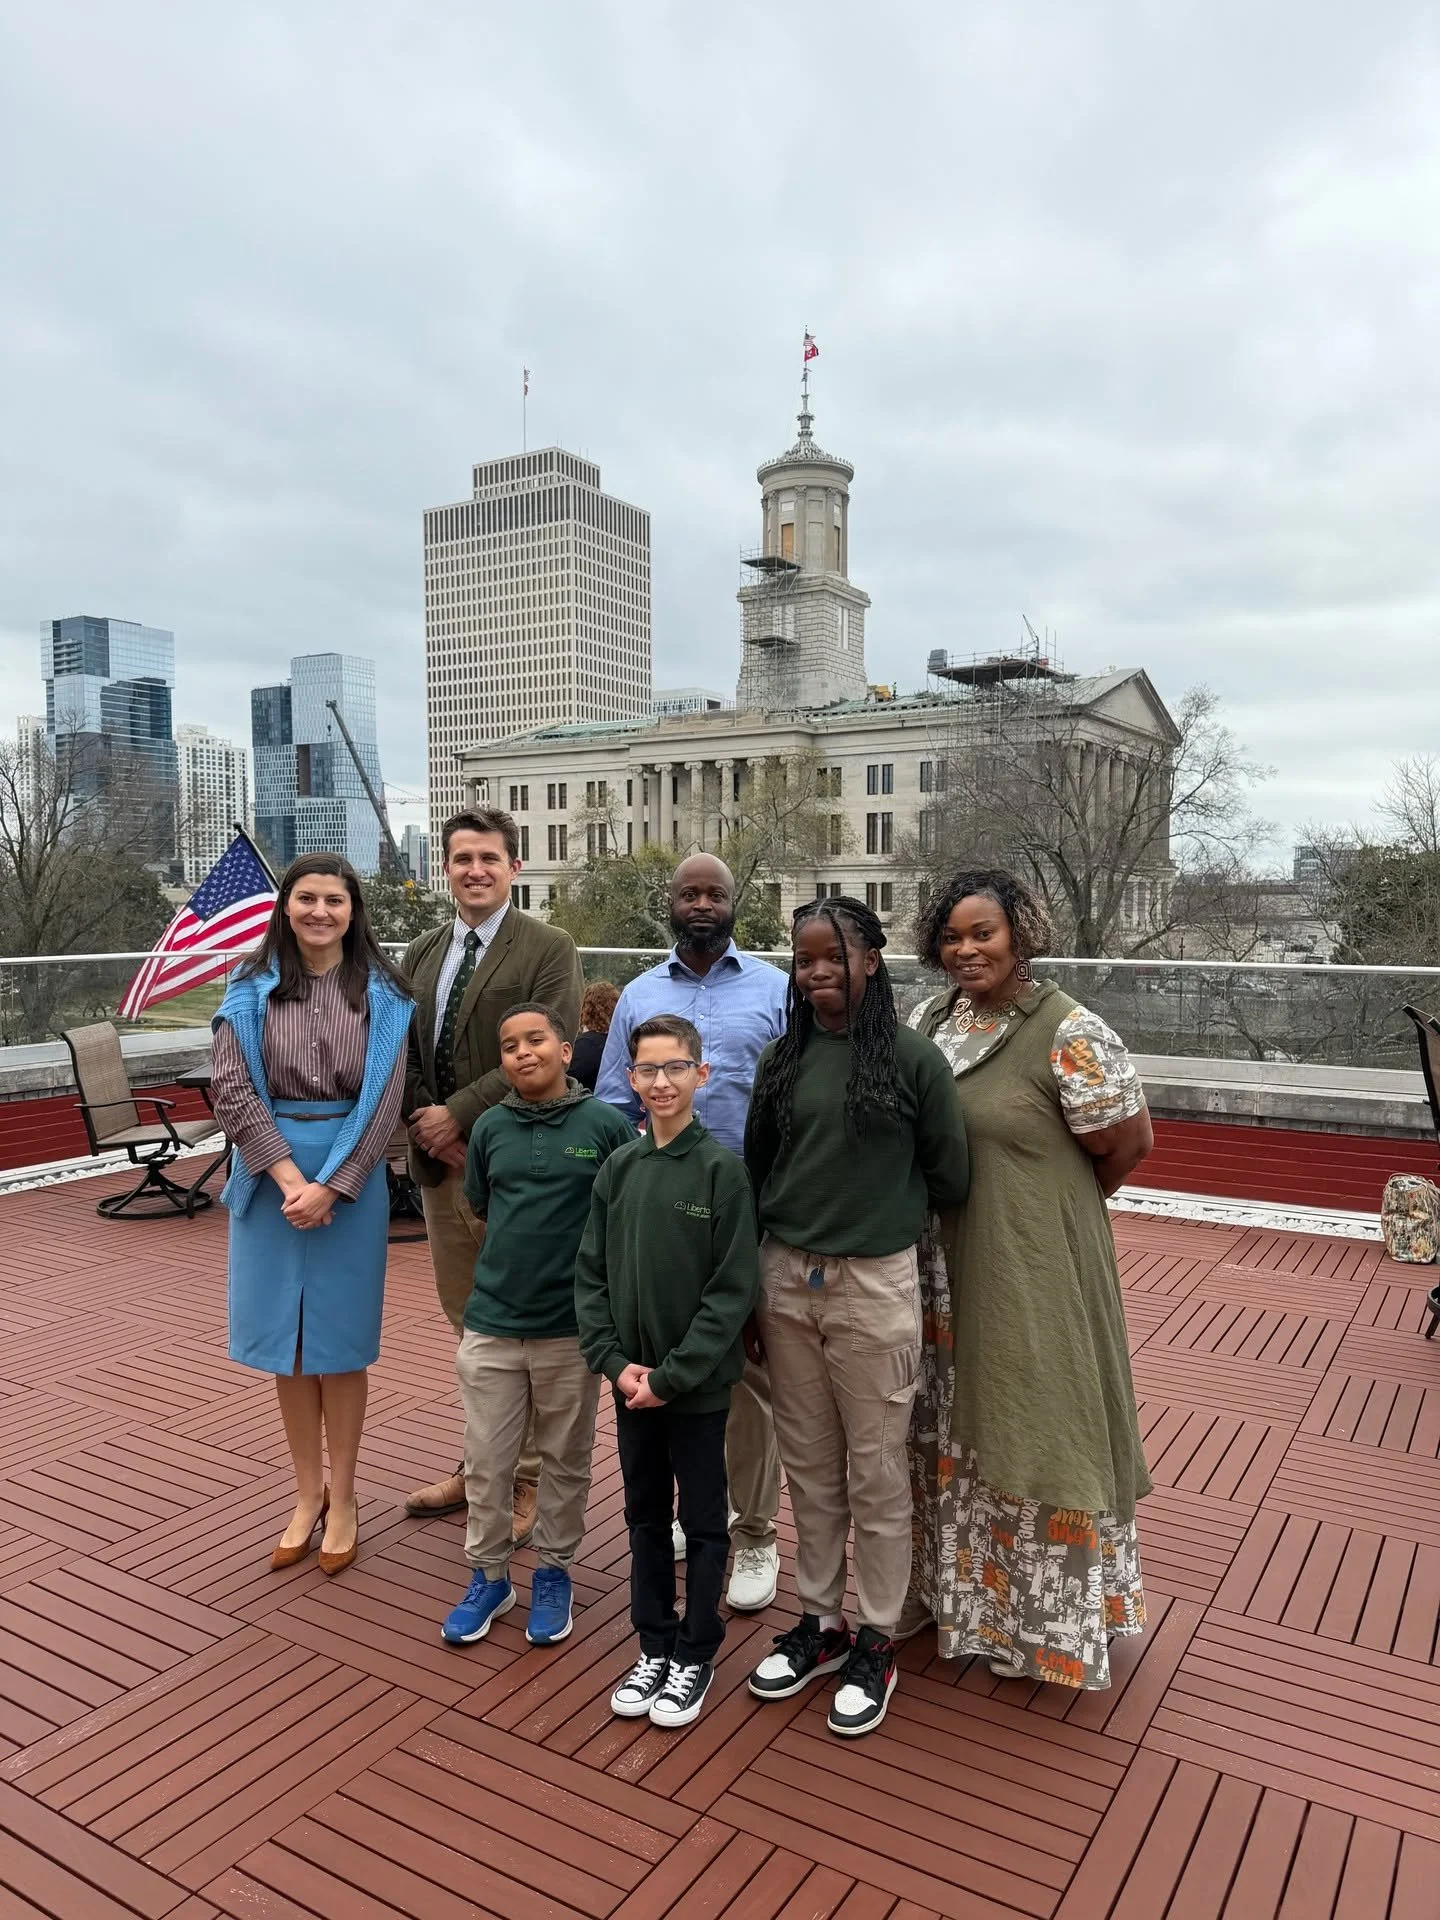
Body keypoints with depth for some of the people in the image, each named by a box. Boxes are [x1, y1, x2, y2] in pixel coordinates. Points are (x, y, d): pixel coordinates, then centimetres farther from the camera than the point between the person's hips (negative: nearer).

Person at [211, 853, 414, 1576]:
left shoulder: (382, 995, -2)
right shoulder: (250, 990, 1)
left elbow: (384, 1099, -6)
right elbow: (233, 1090, -6)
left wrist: (330, 1186, -14)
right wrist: (288, 1176, -15)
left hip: (351, 1174, -1)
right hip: (270, 1171, 2)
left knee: (338, 1338, 6)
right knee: (287, 1338, 9)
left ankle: (342, 1500, 21)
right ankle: (308, 1493, 24)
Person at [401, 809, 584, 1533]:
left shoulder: (549, 949, -7)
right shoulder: (421, 954, 12)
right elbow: (401, 1049, 11)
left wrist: (458, 1114, -17)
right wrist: (422, 1119, -6)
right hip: (441, 1164, 6)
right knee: (468, 1324, 18)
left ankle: (525, 1479, 22)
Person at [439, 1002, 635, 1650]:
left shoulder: (607, 1125, -10)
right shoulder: (490, 1127, 0)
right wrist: (519, 1258, 7)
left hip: (571, 1327, -2)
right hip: (491, 1323, 2)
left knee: (565, 1461, 15)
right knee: (486, 1462, 12)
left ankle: (553, 1572, 34)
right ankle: (487, 1575, 32)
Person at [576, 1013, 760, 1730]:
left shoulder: (722, 1168, -12)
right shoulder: (618, 1168, 1)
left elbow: (733, 1289, -14)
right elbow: (591, 1275, 3)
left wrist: (671, 1375, -16)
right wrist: (616, 1362, -8)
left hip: (697, 1388, -4)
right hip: (631, 1384, 4)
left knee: (702, 1523, 12)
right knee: (645, 1517, 18)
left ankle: (696, 1655, 29)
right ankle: (655, 1647, 34)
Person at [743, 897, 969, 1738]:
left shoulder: (915, 1059, -8)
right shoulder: (782, 1059, 4)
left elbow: (950, 1180, -2)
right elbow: (756, 1167, 10)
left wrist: (882, 1206, 7)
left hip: (875, 1285, -4)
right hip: (785, 1280, 4)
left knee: (875, 1472, 9)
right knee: (810, 1466, 17)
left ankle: (876, 1641, 28)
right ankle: (821, 1622, 35)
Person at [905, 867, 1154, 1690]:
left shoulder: (1067, 1031, -16)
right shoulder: (929, 1021, 3)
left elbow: (1129, 1142, -9)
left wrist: (1055, 1204, 3)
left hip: (1033, 1269, -6)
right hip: (943, 1267, 6)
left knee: (1032, 1427, 8)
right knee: (953, 1425, 18)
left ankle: (1049, 1617, 30)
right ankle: (958, 1584, 40)